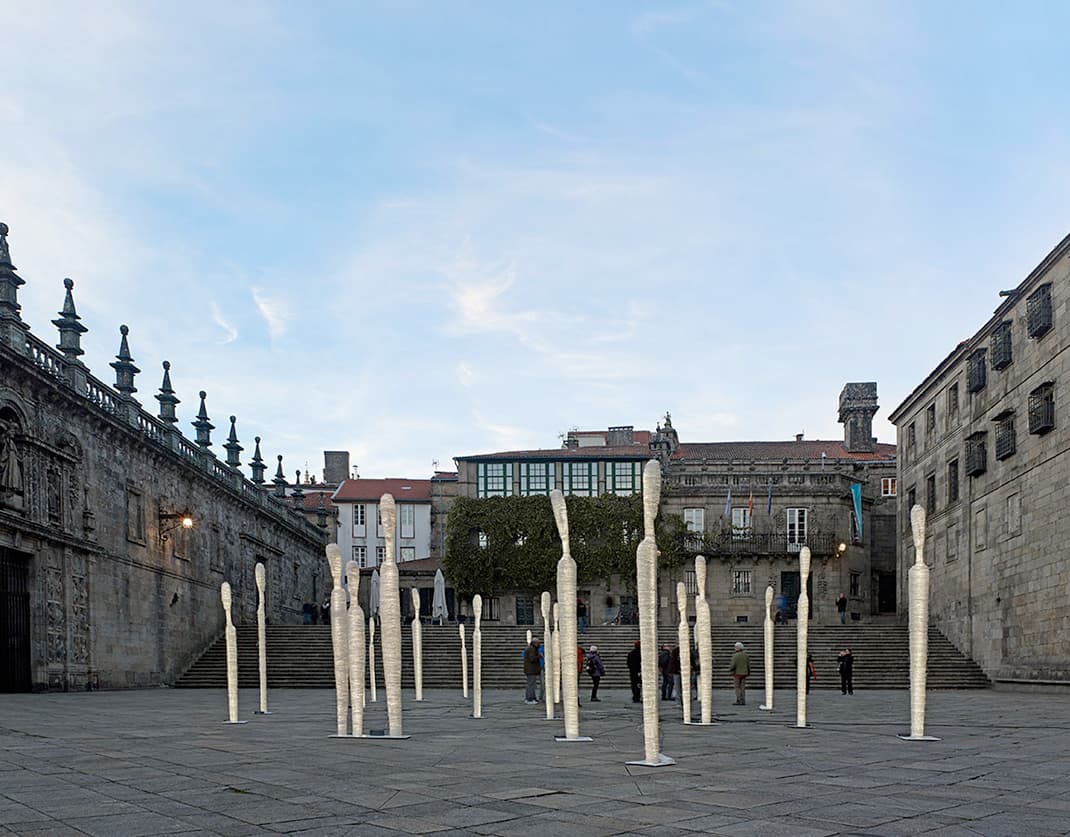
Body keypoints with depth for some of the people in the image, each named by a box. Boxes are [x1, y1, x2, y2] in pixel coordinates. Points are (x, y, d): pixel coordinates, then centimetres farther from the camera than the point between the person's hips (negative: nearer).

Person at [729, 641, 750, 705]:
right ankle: (743, 702, 5)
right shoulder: (746, 655, 2)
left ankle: (738, 701, -3)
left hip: (737, 674, -5)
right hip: (744, 674, 5)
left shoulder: (735, 656, -14)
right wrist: (748, 673, 19)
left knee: (737, 688, 1)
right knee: (743, 688, 8)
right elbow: (748, 665, 4)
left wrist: (730, 669, 4)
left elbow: (733, 666, -18)